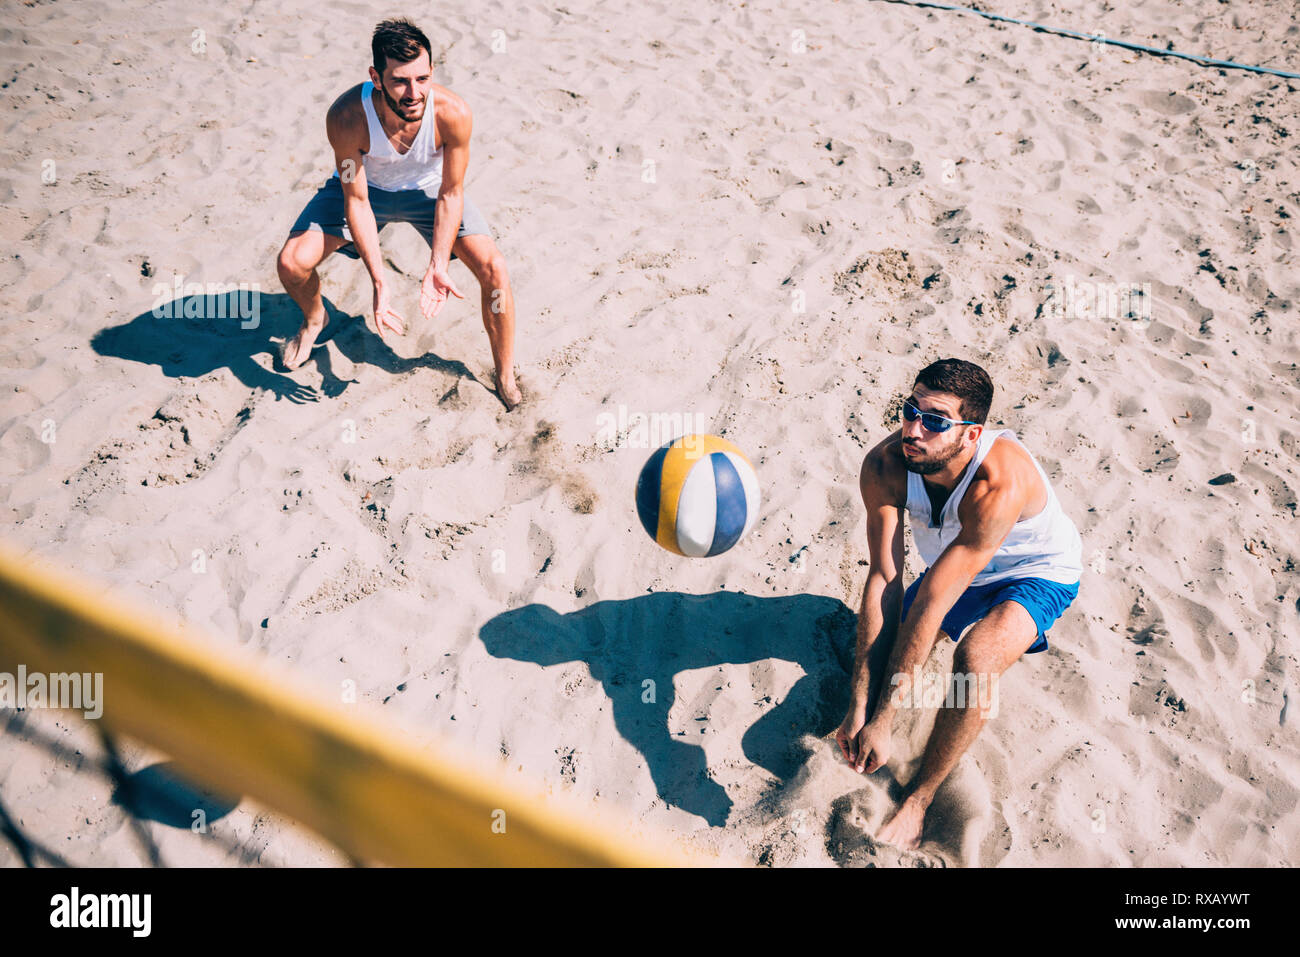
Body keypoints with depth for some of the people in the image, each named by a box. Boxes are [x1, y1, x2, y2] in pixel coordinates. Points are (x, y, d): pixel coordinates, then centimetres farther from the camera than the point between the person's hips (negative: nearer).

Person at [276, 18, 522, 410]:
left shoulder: (452, 112, -34)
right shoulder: (346, 117, -35)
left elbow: (450, 194, -21)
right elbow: (356, 201, -25)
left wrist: (437, 266, -29)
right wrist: (379, 279, -31)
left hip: (427, 187, 0)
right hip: (364, 186, 0)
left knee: (493, 268, -18)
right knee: (292, 263, -16)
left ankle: (507, 380, 2)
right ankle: (314, 318, 23)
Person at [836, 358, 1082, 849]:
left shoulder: (1001, 481, -40)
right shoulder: (885, 466, -26)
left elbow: (931, 602, -40)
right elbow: (884, 581, -28)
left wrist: (883, 720, -35)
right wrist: (860, 705, -34)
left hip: (1037, 572, -5)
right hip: (952, 568, 6)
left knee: (974, 661, -33)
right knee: (877, 656, -9)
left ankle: (917, 800, -11)